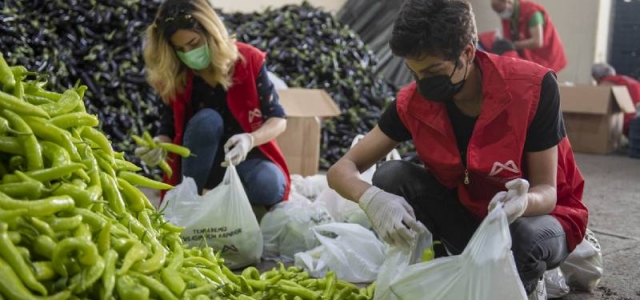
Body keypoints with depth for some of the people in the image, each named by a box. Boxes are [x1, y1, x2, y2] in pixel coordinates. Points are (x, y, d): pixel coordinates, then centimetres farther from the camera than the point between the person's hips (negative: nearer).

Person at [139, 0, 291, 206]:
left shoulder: (248, 60, -14)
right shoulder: (173, 75, -9)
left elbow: (278, 118, -13)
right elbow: (169, 128, -3)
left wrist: (250, 139, -34)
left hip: (246, 155, 0)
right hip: (203, 166, 0)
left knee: (269, 187, -32)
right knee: (207, 120, -31)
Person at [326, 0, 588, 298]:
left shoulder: (533, 88, -27)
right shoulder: (413, 103, -18)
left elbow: (546, 190, -22)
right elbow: (341, 170, -19)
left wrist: (524, 201, -47)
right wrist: (373, 199, -42)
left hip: (537, 213, -2)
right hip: (467, 209, 3)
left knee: (524, 237, -39)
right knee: (391, 176, -21)